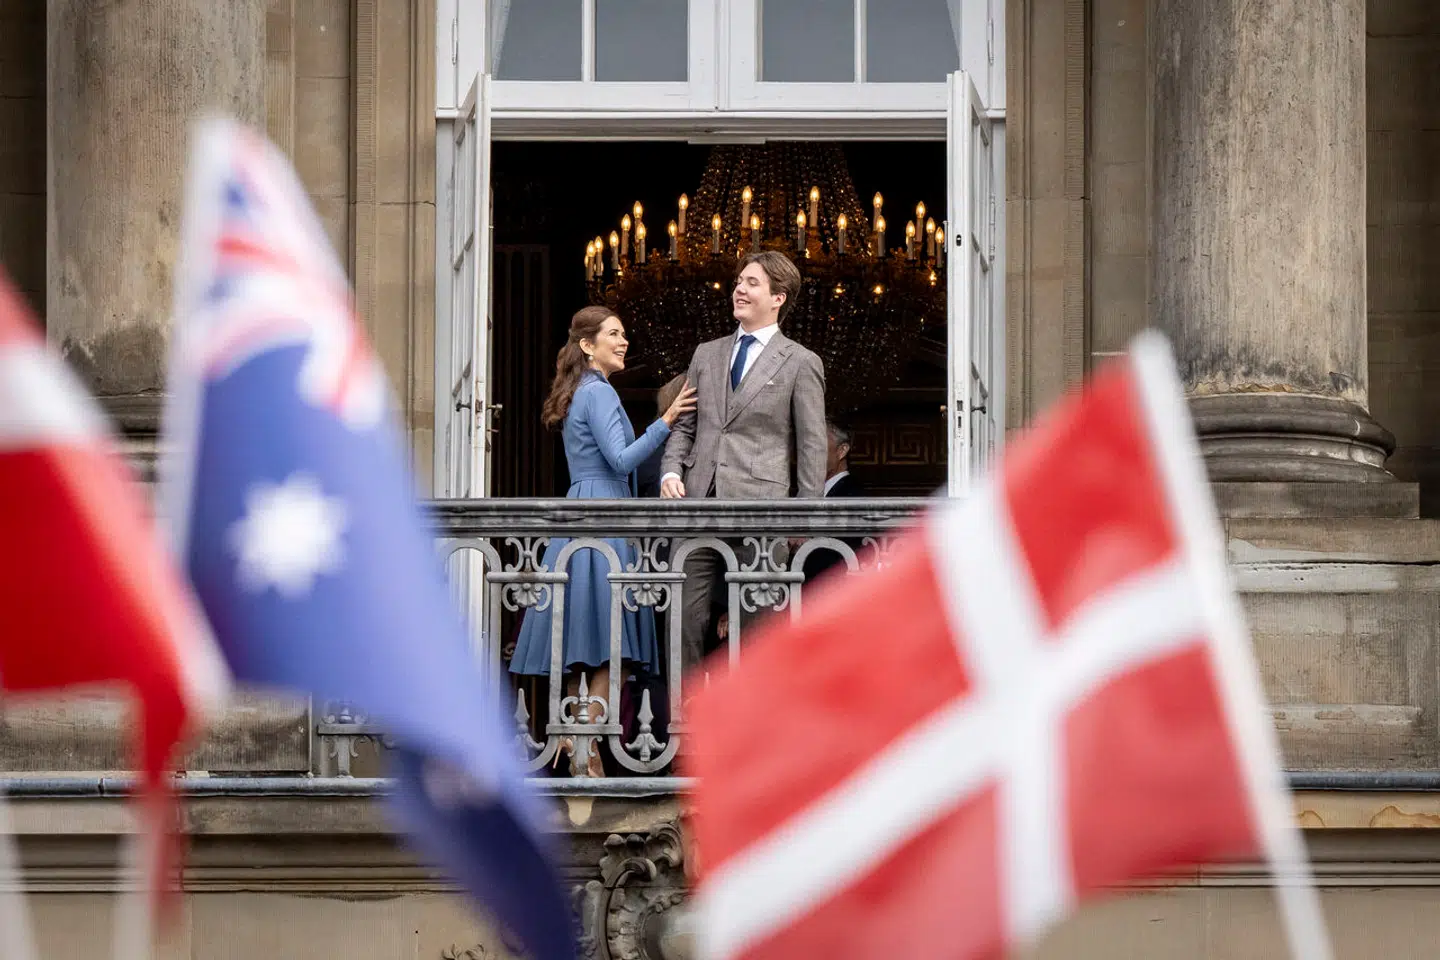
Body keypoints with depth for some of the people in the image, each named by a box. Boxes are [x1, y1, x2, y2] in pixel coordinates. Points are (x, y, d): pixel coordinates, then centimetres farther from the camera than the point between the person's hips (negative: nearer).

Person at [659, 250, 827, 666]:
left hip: (759, 507, -4)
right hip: (699, 503, 4)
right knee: (687, 616, 0)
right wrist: (671, 472, 2)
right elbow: (684, 426, 21)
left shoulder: (801, 363, 4)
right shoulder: (706, 355, 19)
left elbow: (812, 447, 2)